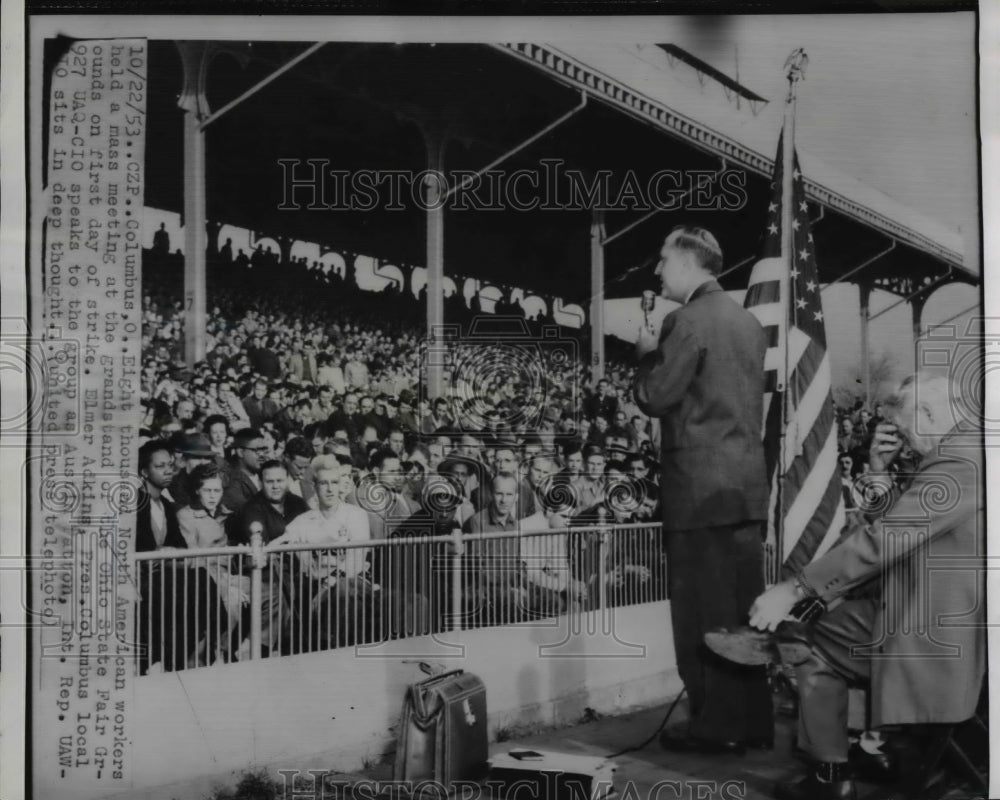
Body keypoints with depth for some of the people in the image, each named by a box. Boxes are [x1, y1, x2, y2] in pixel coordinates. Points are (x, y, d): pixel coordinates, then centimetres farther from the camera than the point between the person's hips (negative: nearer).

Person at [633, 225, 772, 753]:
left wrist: (647, 353, 4)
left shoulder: (689, 321, -12)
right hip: (747, 484, 8)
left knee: (704, 615, 0)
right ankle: (753, 722, 20)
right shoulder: (747, 320, 14)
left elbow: (654, 398, -13)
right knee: (744, 610, 12)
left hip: (701, 486, -8)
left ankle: (718, 726, 6)